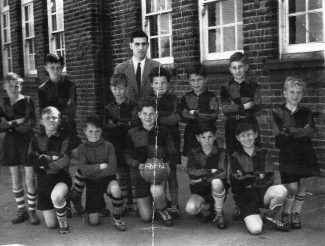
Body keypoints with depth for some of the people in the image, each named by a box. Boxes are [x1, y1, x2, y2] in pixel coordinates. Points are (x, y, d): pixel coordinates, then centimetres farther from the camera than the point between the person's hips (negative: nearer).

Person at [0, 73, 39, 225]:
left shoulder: (27, 101, -4)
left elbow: (31, 124, -13)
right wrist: (16, 122, -16)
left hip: (26, 142, -3)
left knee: (30, 180, -2)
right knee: (16, 180, 9)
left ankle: (32, 211, 10)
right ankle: (21, 210, 21)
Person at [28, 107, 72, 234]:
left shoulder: (64, 139, -4)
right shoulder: (36, 139, 3)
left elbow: (65, 161, -17)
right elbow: (31, 159, -10)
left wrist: (43, 160, -13)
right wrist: (52, 158, -15)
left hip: (61, 178, -3)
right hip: (43, 181, 3)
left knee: (56, 196, -40)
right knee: (51, 225, 4)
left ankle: (63, 221, -8)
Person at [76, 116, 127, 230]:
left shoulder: (108, 146, -6)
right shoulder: (82, 148, -2)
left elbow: (113, 168, -16)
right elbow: (83, 169, -14)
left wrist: (92, 172, -16)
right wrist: (100, 166, -21)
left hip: (108, 179, -1)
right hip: (92, 183, 1)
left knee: (115, 188, -39)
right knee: (93, 222, -3)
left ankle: (117, 218, -13)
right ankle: (100, 205, 35)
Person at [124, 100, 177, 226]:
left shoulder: (163, 132, 3)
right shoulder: (132, 133, 3)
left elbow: (172, 154, 7)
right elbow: (127, 156, 4)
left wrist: (166, 164, -13)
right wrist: (138, 165, -15)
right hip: (140, 173, 1)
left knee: (157, 191, -38)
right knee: (146, 218, -1)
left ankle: (162, 211, -2)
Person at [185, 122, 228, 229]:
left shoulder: (221, 153, -3)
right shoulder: (194, 153, 2)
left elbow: (222, 174, -19)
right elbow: (191, 172, -16)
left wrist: (202, 178, -19)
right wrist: (211, 171, -20)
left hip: (217, 192, -1)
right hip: (199, 192, 1)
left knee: (216, 181, -36)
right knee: (190, 209, -29)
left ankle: (219, 214, -10)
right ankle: (206, 208, 9)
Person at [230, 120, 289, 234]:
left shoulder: (264, 154, 8)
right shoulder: (235, 157, 2)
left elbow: (269, 180, -1)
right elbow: (237, 183, -8)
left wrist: (249, 177, -8)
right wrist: (259, 176, -2)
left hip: (263, 193, 3)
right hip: (246, 196, -2)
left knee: (281, 190, -31)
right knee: (256, 229, -25)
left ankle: (269, 217, -3)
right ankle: (251, 217, 14)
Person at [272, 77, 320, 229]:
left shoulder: (306, 113, 9)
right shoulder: (278, 113, 2)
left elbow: (311, 131, -8)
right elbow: (279, 135, -10)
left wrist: (290, 131, -14)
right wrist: (301, 132, -10)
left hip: (306, 154, 3)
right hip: (287, 155, -3)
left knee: (303, 187, 6)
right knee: (292, 188, -5)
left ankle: (296, 215, 23)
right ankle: (285, 215, 18)